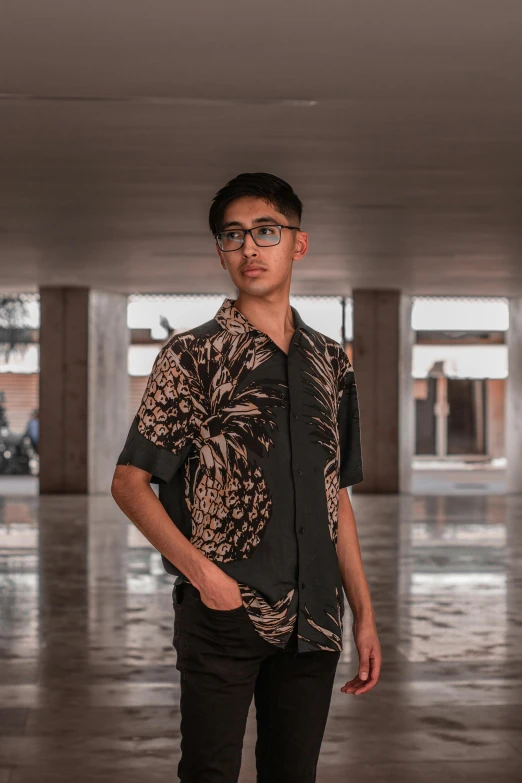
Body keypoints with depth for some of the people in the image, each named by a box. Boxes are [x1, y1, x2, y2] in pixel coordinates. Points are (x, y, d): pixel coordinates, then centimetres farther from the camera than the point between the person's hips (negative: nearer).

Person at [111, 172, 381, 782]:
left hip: (312, 618, 4)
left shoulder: (329, 361, 12)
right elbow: (129, 483, -4)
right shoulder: (192, 356, -2)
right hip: (224, 612, -4)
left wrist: (364, 615, 12)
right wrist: (202, 571, -15)